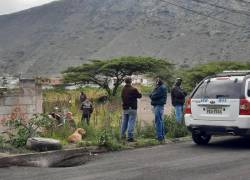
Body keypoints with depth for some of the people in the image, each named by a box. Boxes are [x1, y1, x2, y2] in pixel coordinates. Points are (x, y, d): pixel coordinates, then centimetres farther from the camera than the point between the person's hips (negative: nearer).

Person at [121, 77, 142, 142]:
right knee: (131, 122, -4)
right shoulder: (133, 89, -15)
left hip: (125, 108, 6)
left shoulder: (123, 89, 3)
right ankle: (130, 137, -6)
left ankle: (123, 135, 23)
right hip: (132, 108, -6)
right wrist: (139, 93, 16)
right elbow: (139, 96, -4)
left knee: (124, 122, 16)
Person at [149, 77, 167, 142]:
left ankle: (159, 136, -12)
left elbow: (155, 96, -18)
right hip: (159, 105, 11)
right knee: (160, 121, 14)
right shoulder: (158, 88, 21)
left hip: (158, 105, -11)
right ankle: (162, 136, 20)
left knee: (158, 121, -12)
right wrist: (152, 95, -5)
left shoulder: (162, 88, -11)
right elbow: (152, 95, 16)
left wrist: (151, 95, 0)